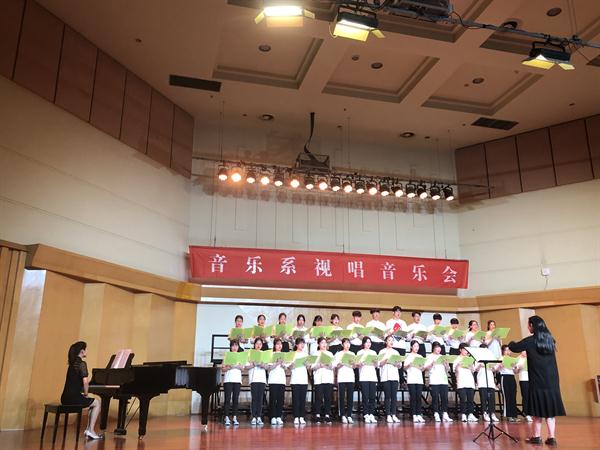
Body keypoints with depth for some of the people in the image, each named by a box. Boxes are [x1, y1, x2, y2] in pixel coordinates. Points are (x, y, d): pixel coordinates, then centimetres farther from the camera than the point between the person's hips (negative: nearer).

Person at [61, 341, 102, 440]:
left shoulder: (73, 363, 13)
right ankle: (90, 431, 6)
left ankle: (88, 430, 24)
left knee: (92, 402, 24)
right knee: (97, 403, 10)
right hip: (73, 398, -8)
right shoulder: (82, 363, -13)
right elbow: (85, 381, -22)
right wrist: (86, 394, -7)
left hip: (66, 398, 8)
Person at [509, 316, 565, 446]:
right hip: (552, 379, 5)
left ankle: (537, 436, 10)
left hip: (538, 380, -5)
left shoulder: (530, 341, -11)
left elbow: (514, 348, -1)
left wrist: (511, 343, 21)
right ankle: (552, 437, 6)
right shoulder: (550, 340, 8)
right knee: (550, 407, 7)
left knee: (538, 408, 4)